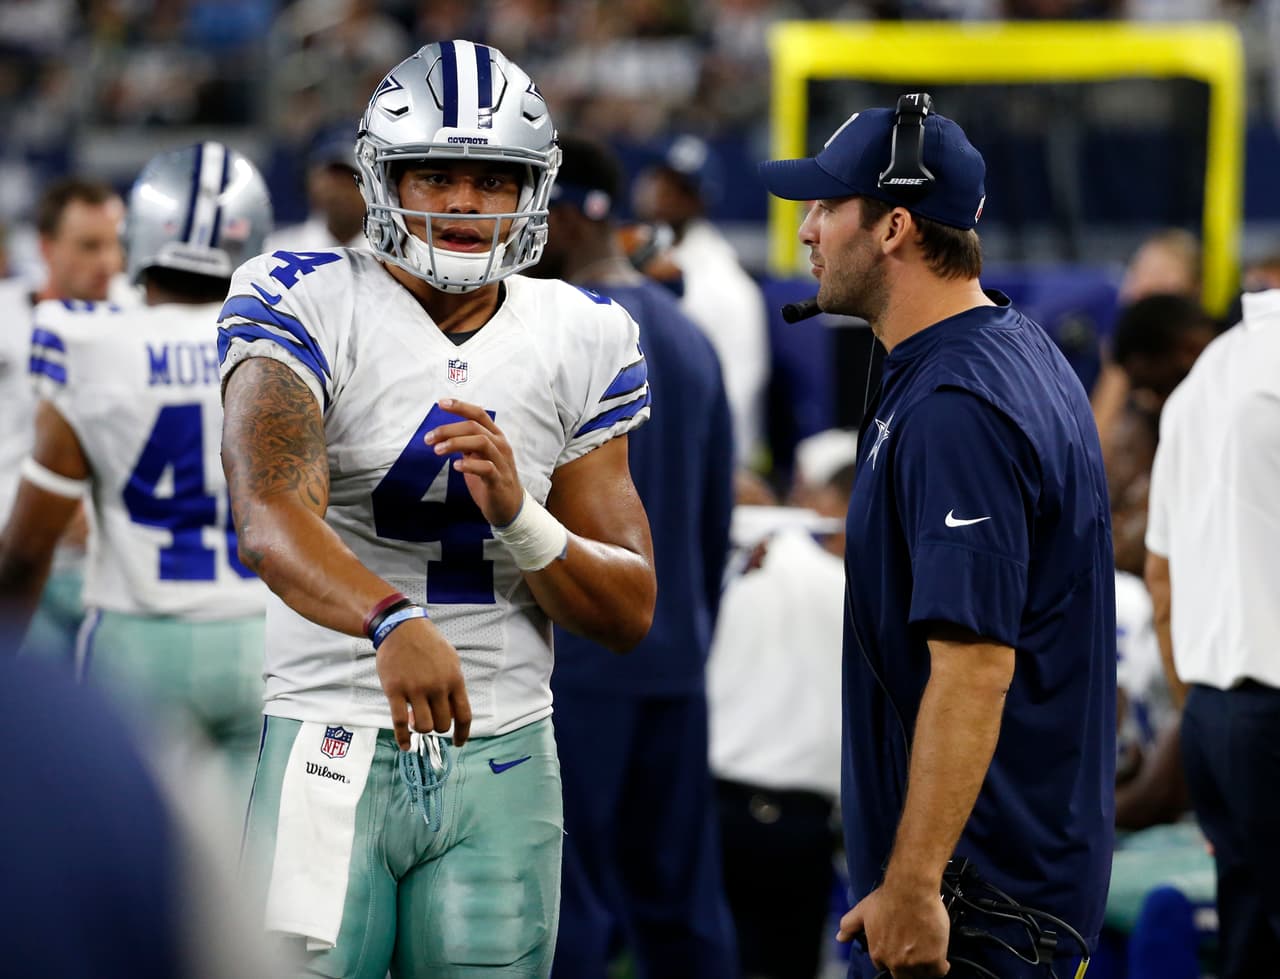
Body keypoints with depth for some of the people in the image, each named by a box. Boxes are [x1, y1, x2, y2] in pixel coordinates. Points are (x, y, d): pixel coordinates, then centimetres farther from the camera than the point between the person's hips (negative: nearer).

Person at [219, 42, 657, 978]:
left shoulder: (581, 341, 7)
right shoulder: (310, 304, -5)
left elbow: (630, 613, 6)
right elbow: (269, 518, -23)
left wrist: (518, 515, -13)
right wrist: (391, 621, -42)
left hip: (503, 761, 3)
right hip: (334, 746, -3)